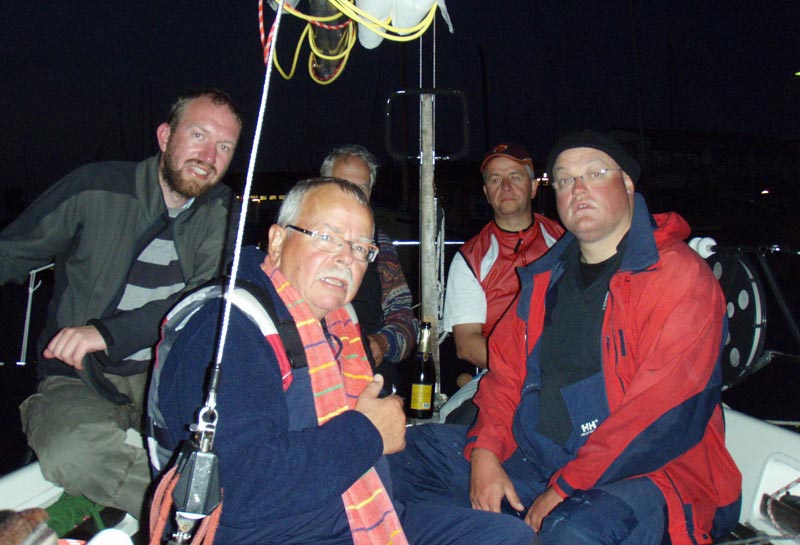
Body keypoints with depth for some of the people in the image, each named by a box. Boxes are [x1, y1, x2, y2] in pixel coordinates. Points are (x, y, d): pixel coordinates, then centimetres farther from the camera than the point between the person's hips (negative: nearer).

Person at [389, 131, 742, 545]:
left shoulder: (681, 276, -10)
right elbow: (506, 369, 10)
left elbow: (663, 413, -19)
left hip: (646, 473, -6)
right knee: (409, 452, 2)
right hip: (534, 458, 7)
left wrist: (565, 490, -19)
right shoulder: (545, 277, 11)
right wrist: (484, 453, -5)